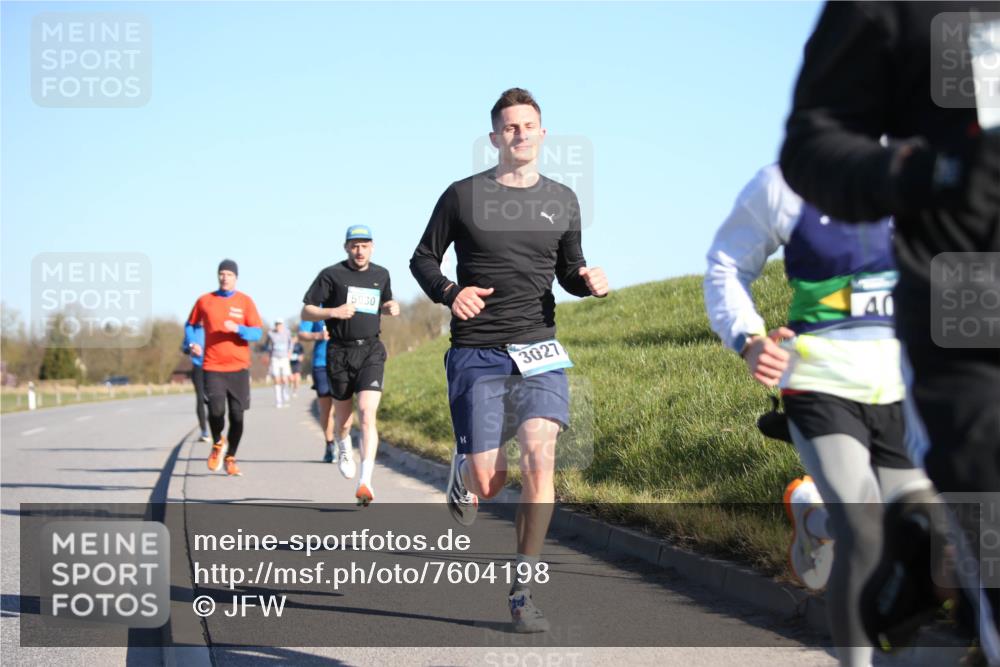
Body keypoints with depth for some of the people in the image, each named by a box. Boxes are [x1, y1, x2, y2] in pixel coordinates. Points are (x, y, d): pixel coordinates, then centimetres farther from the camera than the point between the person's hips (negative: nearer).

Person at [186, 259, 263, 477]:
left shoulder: (245, 302, 3)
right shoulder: (204, 301, 6)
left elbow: (257, 333, -2)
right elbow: (191, 325, 20)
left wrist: (238, 329, -20)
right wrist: (192, 344, 3)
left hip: (239, 368, 1)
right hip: (213, 367, 0)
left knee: (237, 415, 1)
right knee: (216, 410, -17)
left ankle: (230, 458, 20)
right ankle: (218, 444, 15)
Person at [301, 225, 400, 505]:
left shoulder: (381, 274, 11)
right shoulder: (331, 275, -1)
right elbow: (306, 312, -1)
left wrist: (391, 308, 6)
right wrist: (333, 312, -17)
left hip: (371, 351, 1)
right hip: (340, 352, -1)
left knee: (368, 414, -16)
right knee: (343, 415, 11)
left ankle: (365, 482, -23)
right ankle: (344, 450, 46)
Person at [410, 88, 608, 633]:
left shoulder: (561, 201, 11)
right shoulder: (463, 196, 3)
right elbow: (423, 259, 10)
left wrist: (590, 282, -3)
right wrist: (449, 292, -10)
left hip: (539, 351, 2)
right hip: (476, 353, -2)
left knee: (539, 456, -19)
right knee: (488, 482, -7)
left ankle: (523, 593, -10)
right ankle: (463, 473, 35)